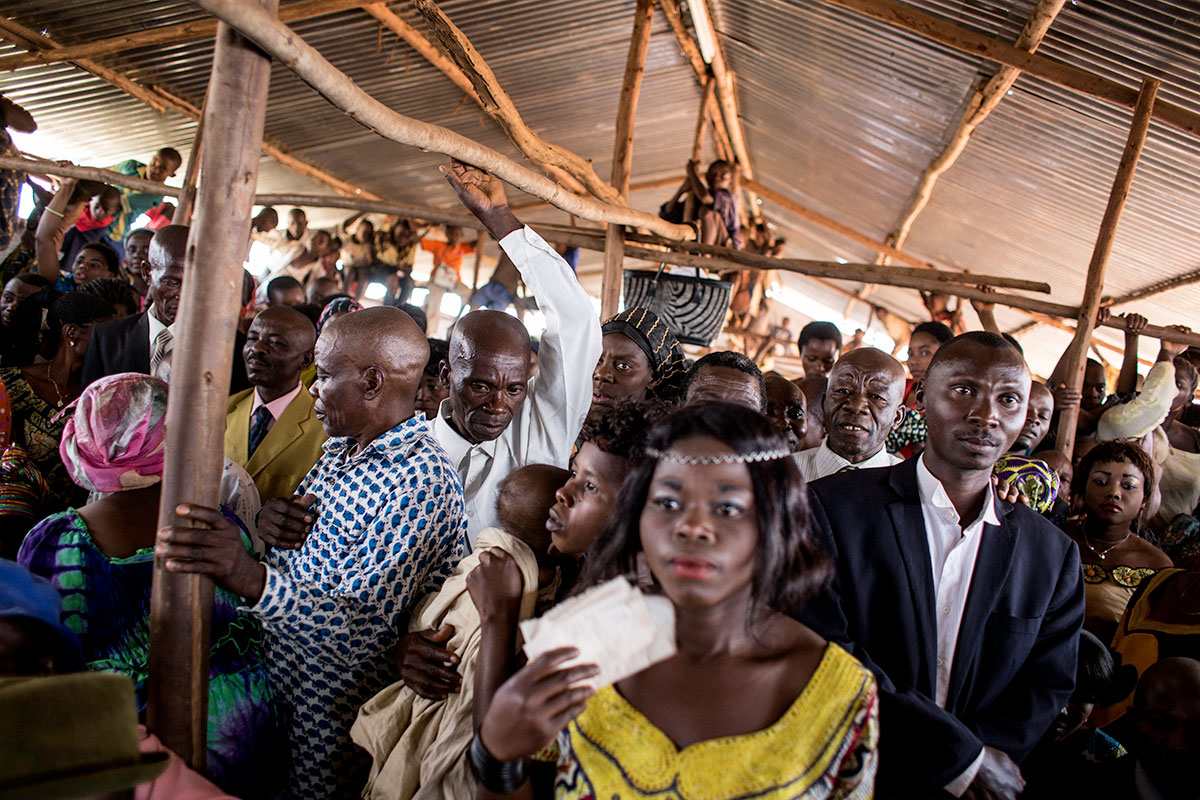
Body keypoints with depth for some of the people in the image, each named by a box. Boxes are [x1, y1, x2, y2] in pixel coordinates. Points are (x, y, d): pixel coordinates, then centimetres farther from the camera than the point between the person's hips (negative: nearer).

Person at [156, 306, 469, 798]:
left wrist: (253, 579, -44)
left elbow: (368, 620, -31)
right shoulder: (341, 449, 4)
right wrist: (268, 522, -8)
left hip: (342, 716, -8)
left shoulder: (422, 479, -25)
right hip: (281, 684, 8)